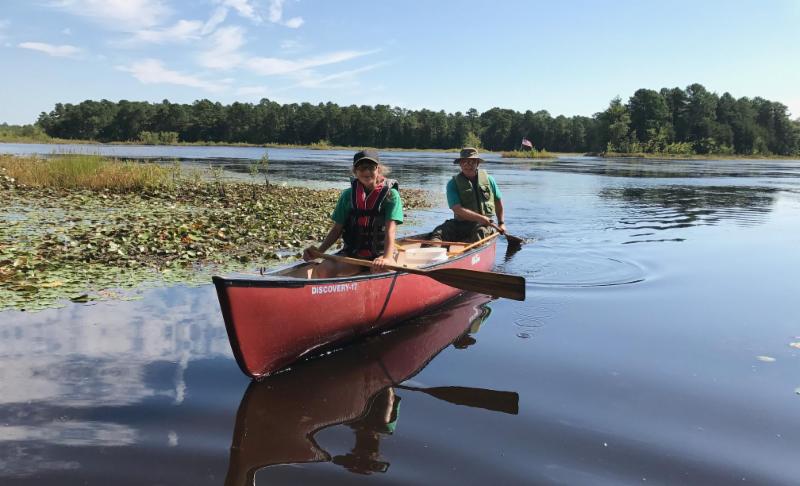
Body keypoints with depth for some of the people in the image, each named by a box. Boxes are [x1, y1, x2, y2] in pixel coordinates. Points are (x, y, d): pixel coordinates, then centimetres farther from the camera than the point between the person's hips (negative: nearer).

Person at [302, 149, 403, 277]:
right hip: (351, 254, 3)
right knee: (322, 270, -24)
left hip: (379, 254, -2)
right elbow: (337, 229, 10)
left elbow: (390, 230, -15)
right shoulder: (348, 195, 6)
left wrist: (387, 258, -32)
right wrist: (319, 251, -5)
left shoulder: (391, 195, -3)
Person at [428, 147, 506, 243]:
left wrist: (501, 223, 25)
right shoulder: (453, 183, 0)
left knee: (480, 231, -36)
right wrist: (480, 218, -22)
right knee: (439, 231, -29)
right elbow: (457, 209, -13)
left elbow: (498, 201, 24)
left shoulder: (487, 179, 9)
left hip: (485, 224, 1)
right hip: (460, 223, 0)